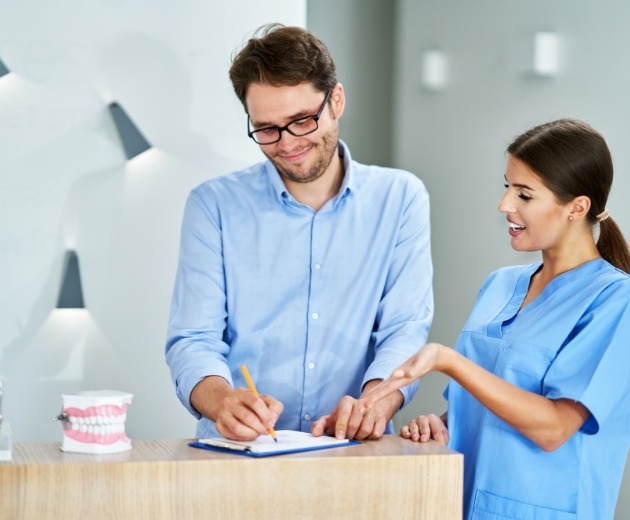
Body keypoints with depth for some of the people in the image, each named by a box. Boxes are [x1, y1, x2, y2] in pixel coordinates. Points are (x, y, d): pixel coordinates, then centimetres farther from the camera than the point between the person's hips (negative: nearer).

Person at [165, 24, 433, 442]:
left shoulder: (401, 199, 8)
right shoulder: (214, 206, 6)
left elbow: (406, 329, 1)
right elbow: (194, 341, 0)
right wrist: (223, 401, -23)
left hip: (355, 456, 0)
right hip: (236, 456, 0)